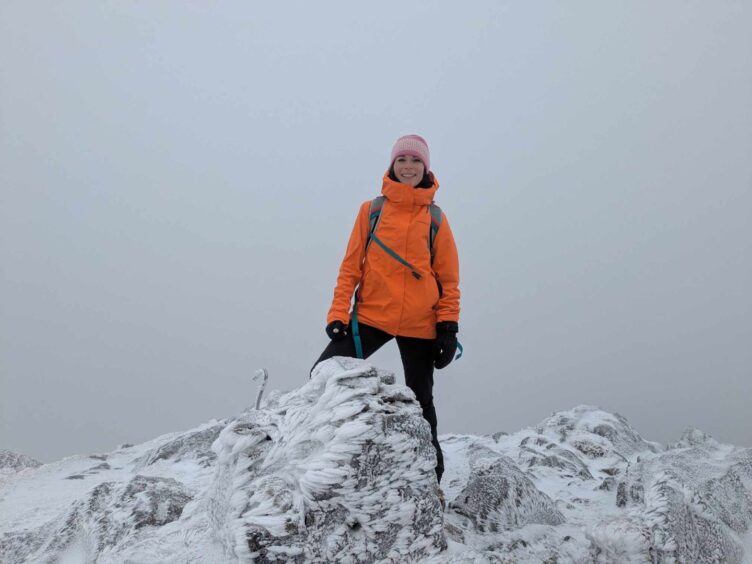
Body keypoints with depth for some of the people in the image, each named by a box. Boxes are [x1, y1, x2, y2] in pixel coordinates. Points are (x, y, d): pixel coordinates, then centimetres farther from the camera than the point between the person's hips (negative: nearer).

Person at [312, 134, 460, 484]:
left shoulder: (435, 218, 5)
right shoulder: (372, 210, 4)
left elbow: (449, 278, 5)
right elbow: (351, 265, 3)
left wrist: (449, 327, -4)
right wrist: (339, 312, -7)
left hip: (420, 324, 0)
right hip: (372, 315, 0)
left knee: (420, 403, 8)